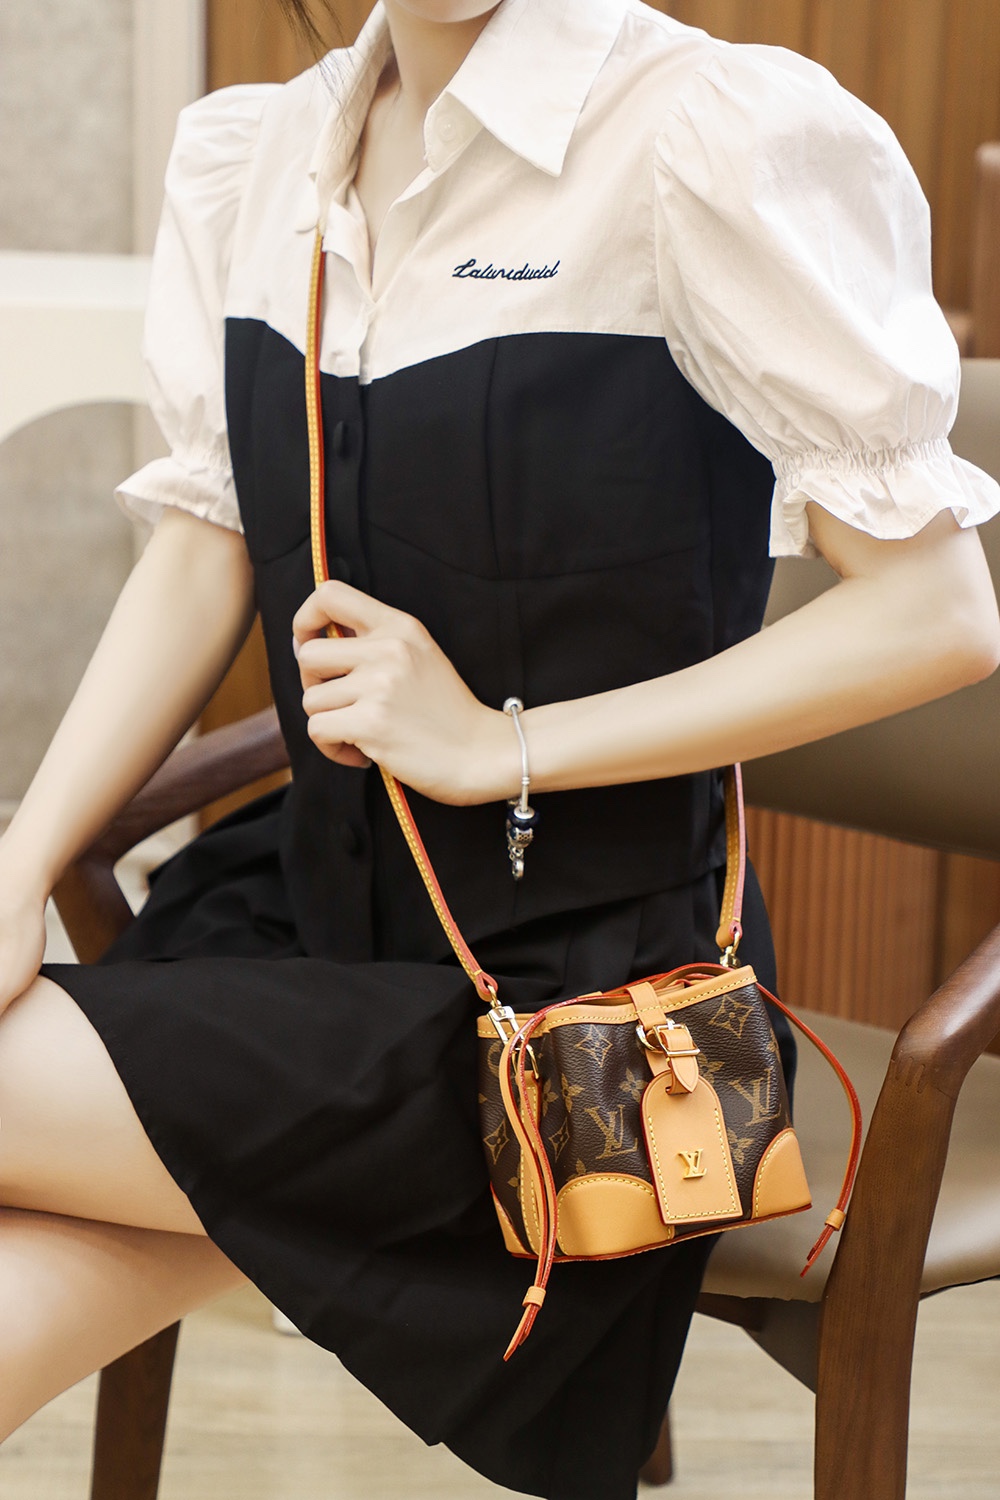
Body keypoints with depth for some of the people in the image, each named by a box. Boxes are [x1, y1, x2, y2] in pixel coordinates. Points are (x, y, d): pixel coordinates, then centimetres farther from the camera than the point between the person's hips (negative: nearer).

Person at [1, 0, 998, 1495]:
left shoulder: (715, 133, -14)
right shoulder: (246, 156, 7)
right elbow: (206, 550, 9)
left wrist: (494, 749, -16)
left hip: (575, 984, -5)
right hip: (308, 910, 5)